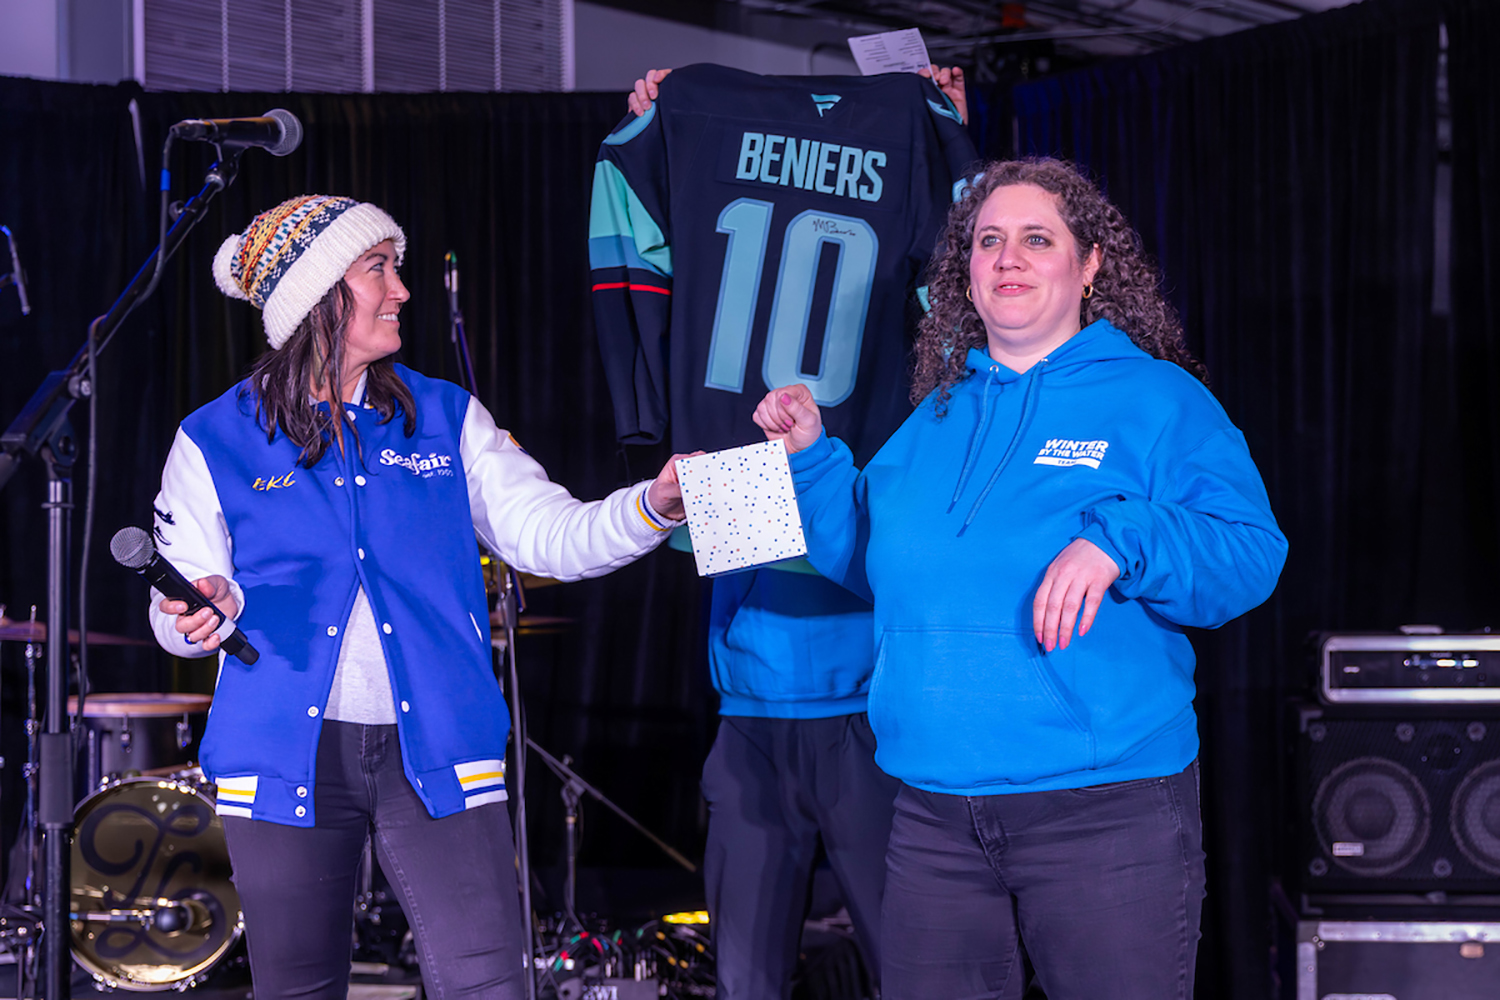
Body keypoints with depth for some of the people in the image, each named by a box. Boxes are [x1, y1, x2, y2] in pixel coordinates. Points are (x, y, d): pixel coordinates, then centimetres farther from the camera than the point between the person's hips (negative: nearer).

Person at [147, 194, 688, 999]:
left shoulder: (446, 420, 10)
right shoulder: (216, 443, 3)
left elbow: (549, 535, 1)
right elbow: (176, 617, 3)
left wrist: (655, 504, -17)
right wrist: (207, 608, -20)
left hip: (435, 754, 1)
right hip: (288, 760, -1)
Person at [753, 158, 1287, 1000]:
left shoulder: (1158, 402, -1)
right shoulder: (936, 418, 15)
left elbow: (1252, 556, -11)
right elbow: (872, 560, 25)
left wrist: (1118, 541, -26)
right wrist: (811, 457, 12)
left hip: (1106, 811, -5)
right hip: (935, 821, 5)